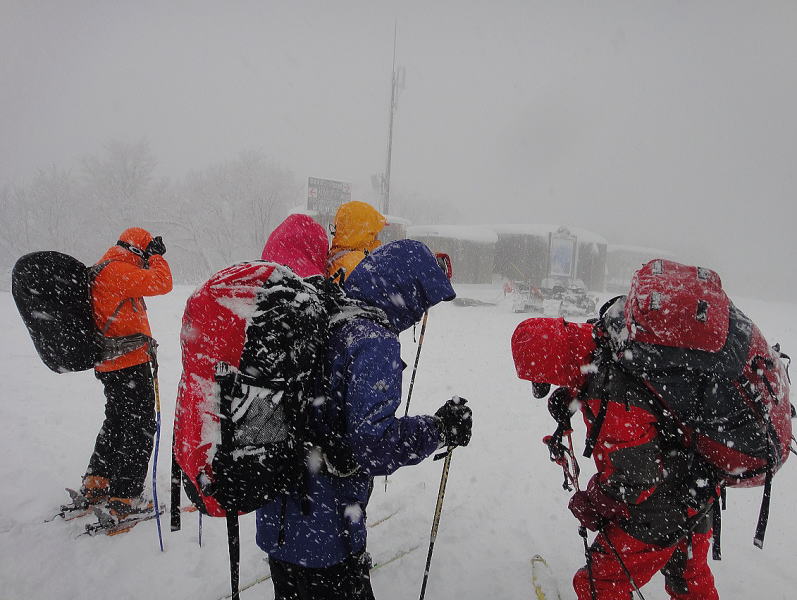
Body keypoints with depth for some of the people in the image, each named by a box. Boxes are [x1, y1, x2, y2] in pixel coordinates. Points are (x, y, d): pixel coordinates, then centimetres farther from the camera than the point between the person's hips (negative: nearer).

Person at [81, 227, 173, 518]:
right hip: (130, 363, -10)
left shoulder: (100, 271, 16)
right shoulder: (117, 270, -17)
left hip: (109, 364, 10)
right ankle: (125, 498, 4)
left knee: (117, 420, 23)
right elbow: (162, 283, -19)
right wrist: (157, 256, -7)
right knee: (140, 427, -2)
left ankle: (95, 483, 34)